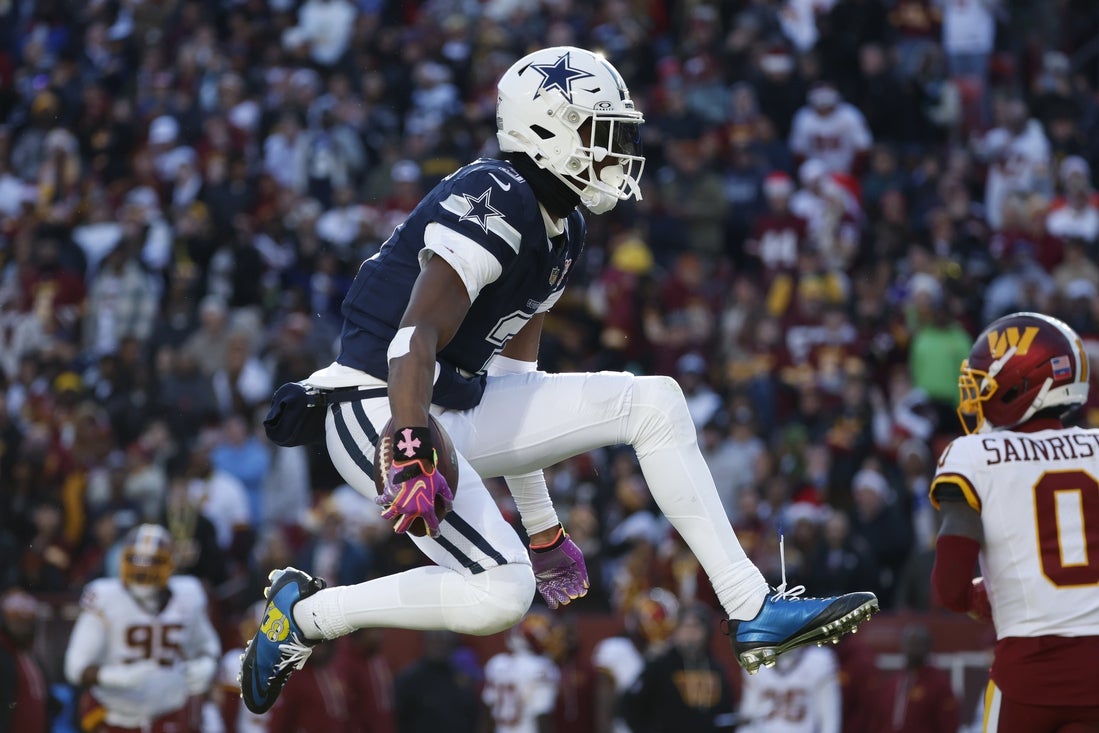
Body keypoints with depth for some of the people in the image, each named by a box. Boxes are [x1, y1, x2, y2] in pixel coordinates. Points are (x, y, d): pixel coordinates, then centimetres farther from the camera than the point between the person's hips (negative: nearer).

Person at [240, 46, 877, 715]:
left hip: (460, 407, 10)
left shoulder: (561, 232, 12)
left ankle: (754, 610, 2)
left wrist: (544, 530, 21)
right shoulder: (494, 202, -18)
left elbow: (515, 371, 19)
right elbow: (416, 339, -28)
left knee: (655, 403, 2)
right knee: (499, 596, -23)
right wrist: (411, 457, -41)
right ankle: (303, 614, -4)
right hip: (384, 413, -10)